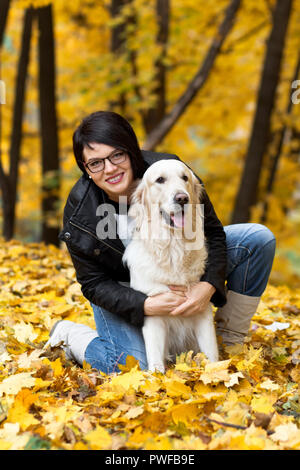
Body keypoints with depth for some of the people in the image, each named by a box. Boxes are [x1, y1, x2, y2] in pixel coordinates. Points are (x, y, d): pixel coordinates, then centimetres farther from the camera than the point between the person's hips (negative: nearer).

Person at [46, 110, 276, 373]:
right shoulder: (79, 215, -25)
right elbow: (94, 284, -17)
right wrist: (146, 306, -33)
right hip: (122, 290, -2)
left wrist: (209, 286, -31)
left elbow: (212, 231, -15)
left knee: (259, 238, -13)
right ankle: (70, 334, 8)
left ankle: (231, 342, -1)